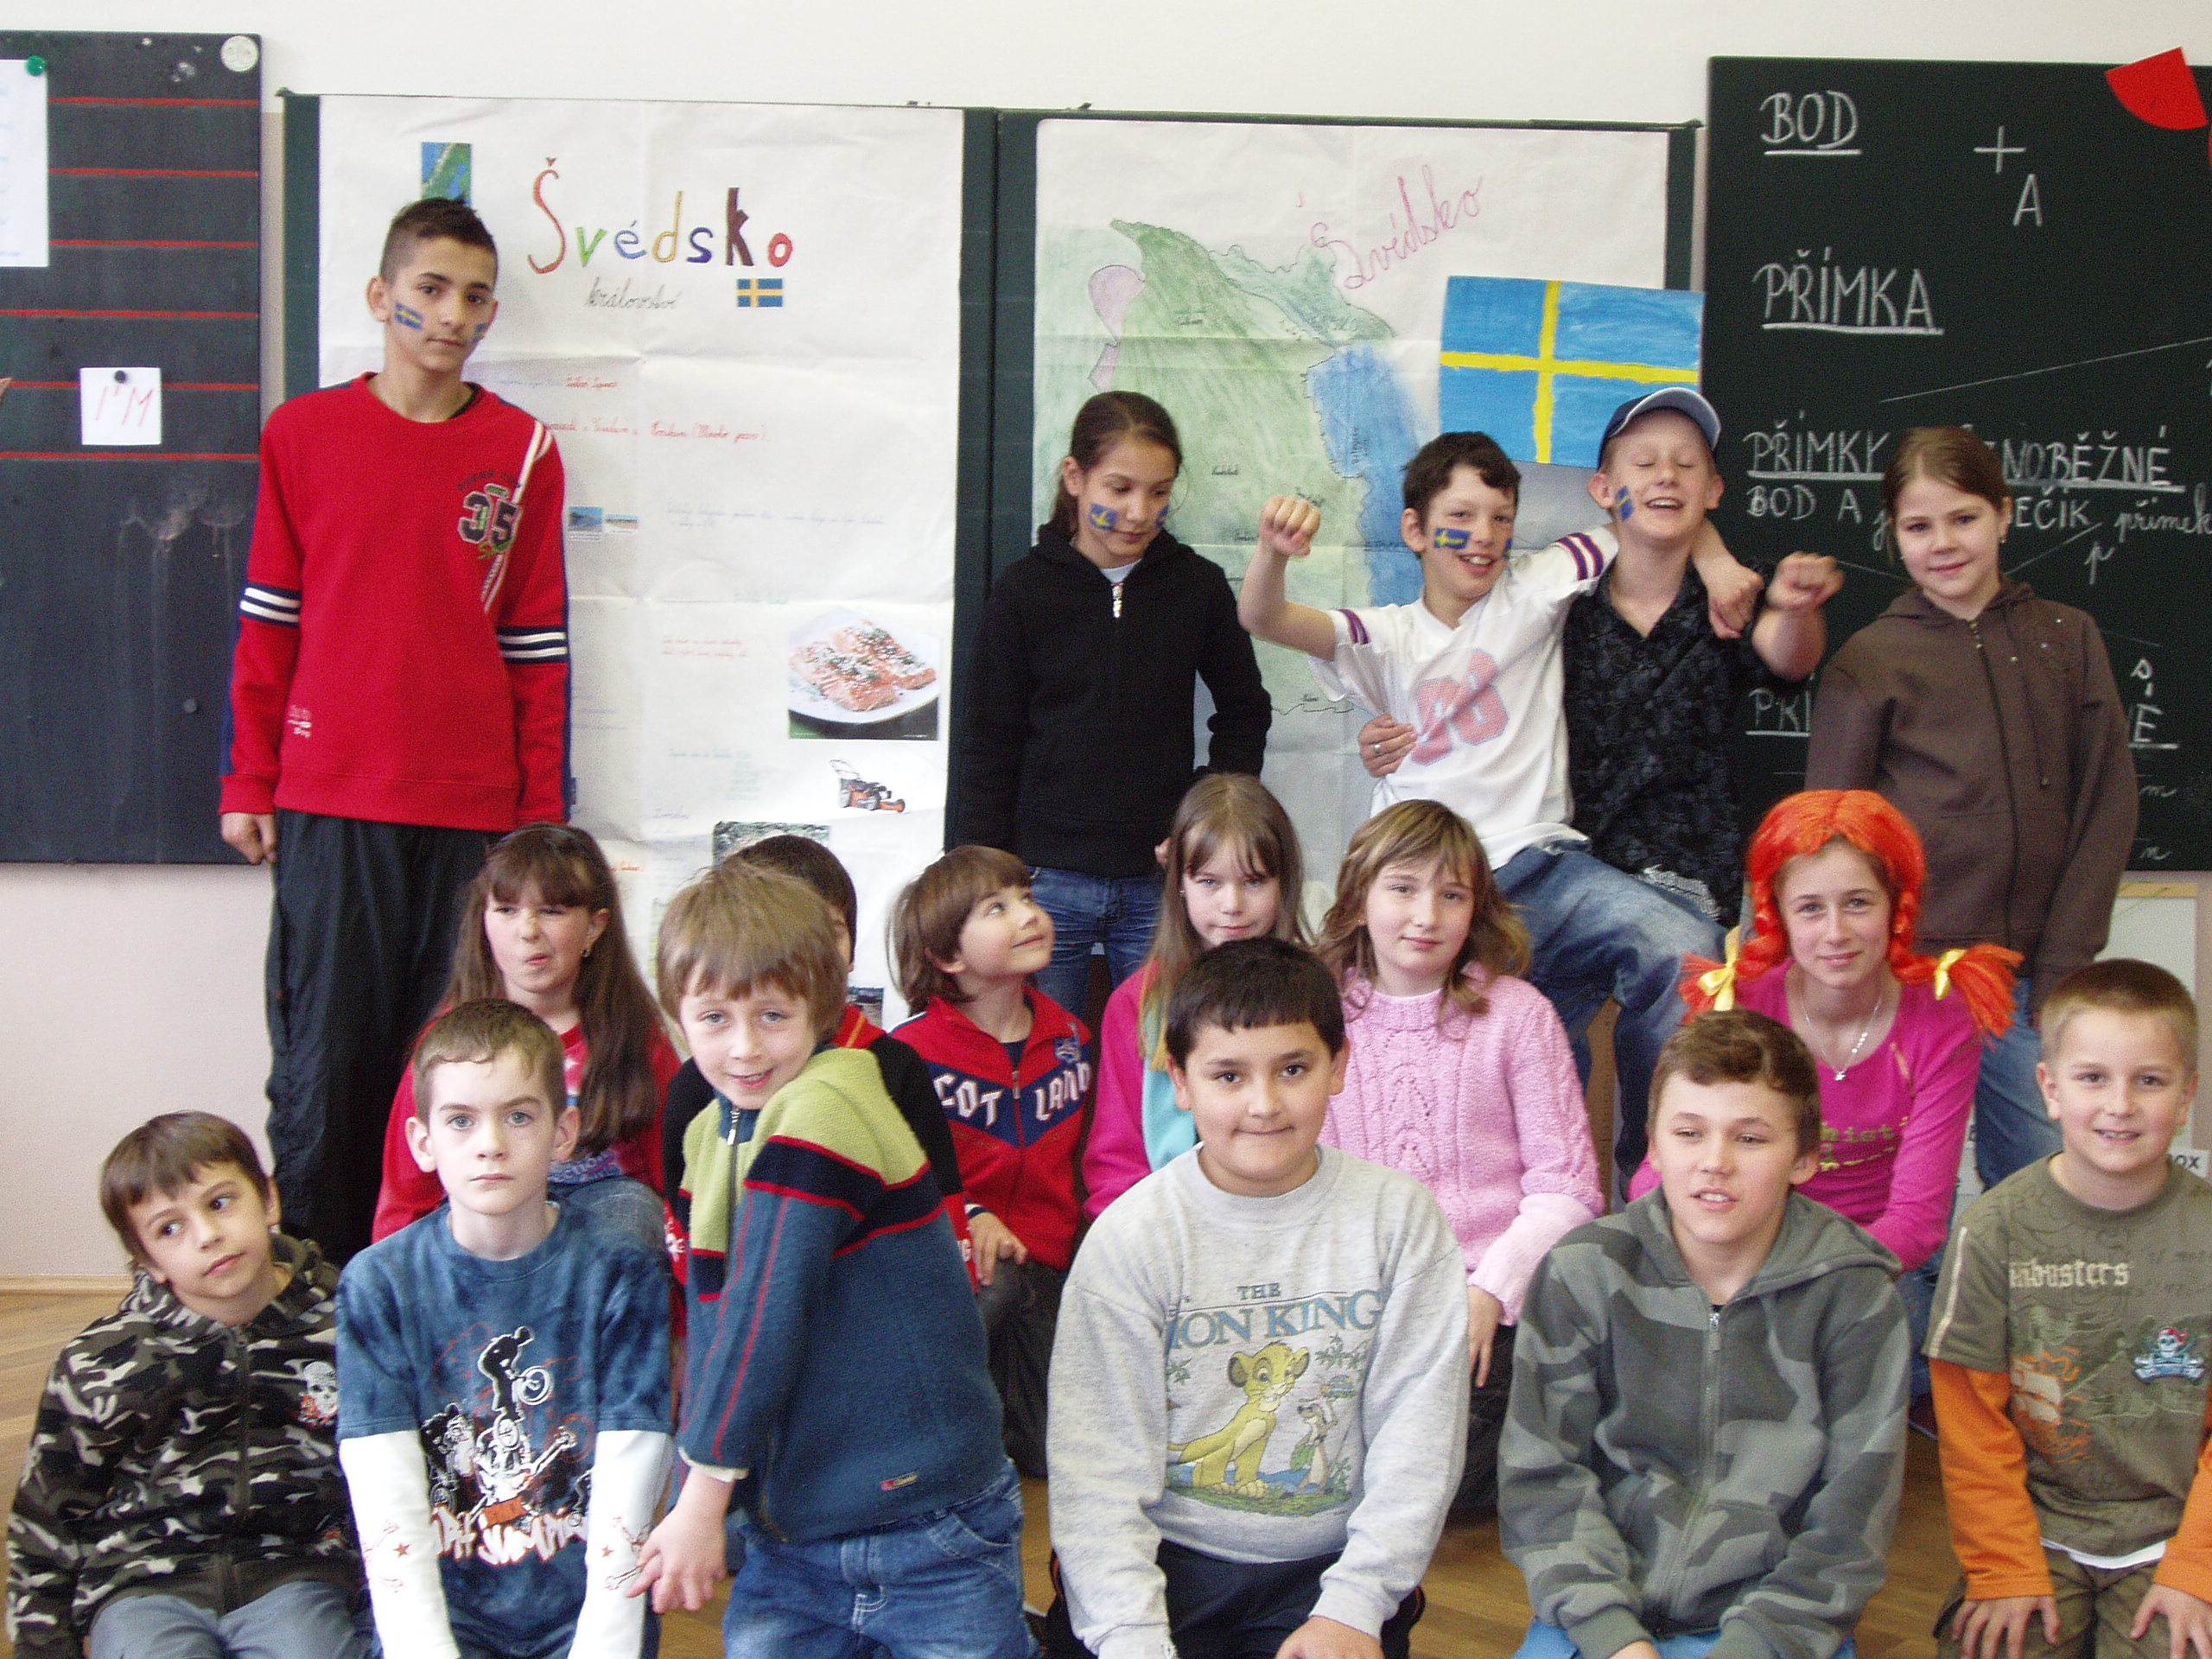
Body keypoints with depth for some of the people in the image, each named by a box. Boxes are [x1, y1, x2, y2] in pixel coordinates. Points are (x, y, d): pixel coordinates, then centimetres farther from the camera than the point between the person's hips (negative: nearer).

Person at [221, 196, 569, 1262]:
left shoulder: (522, 452, 7)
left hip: (475, 812, 1)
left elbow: (539, 646, 7)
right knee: (326, 1058, 1)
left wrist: (541, 815, 4)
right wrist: (248, 783, 5)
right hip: (328, 808, 0)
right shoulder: (303, 434, 6)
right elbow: (266, 624, 8)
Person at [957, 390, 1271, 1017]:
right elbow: (991, 746, 3)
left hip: (1162, 885, 1)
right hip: (1046, 880, -1)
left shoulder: (1197, 584, 4)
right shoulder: (1024, 589, 1)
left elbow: (1244, 710, 16)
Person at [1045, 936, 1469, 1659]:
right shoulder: (1129, 1236, -4)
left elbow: (1419, 1435, -2)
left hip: (1326, 1567, 1)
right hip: (1162, 1560, 0)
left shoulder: (1399, 1217, 0)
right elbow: (1098, 1470, -7)